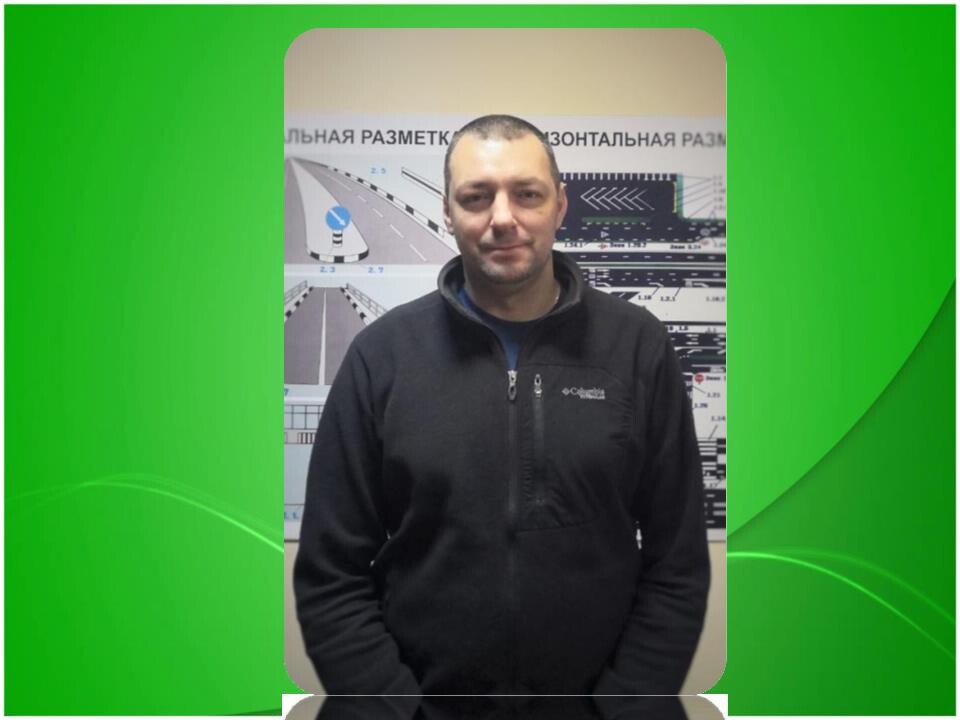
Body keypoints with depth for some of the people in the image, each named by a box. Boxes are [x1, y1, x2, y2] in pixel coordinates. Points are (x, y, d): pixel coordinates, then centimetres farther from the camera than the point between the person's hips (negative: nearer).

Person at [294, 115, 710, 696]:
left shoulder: (638, 345, -7)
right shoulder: (382, 354, -8)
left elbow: (677, 564, -4)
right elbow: (332, 577, -6)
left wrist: (625, 700, -9)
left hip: (595, 691, 1)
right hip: (426, 688, 0)